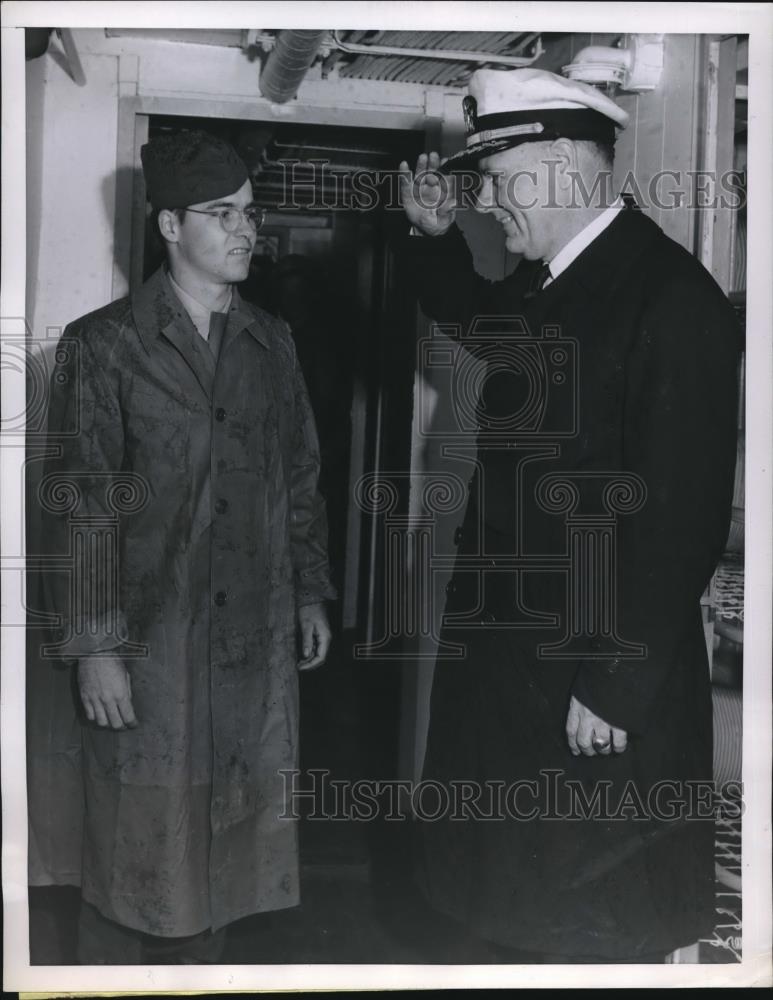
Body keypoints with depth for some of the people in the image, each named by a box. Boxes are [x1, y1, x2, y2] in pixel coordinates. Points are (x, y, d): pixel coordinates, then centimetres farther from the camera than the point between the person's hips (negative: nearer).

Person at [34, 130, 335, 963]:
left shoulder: (270, 342, 10)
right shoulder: (102, 345, -6)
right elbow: (77, 506, -8)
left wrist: (310, 591, 11)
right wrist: (93, 647, -12)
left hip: (256, 641, 5)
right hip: (149, 646, -4)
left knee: (223, 839, 14)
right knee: (140, 844, 6)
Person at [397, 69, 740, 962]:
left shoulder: (673, 296, -18)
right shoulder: (544, 284, 6)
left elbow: (682, 519, -21)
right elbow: (474, 323, 30)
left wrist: (616, 688, -19)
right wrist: (433, 235, 12)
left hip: (598, 684, -8)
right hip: (513, 653, 8)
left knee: (595, 925, 10)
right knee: (526, 904, 22)